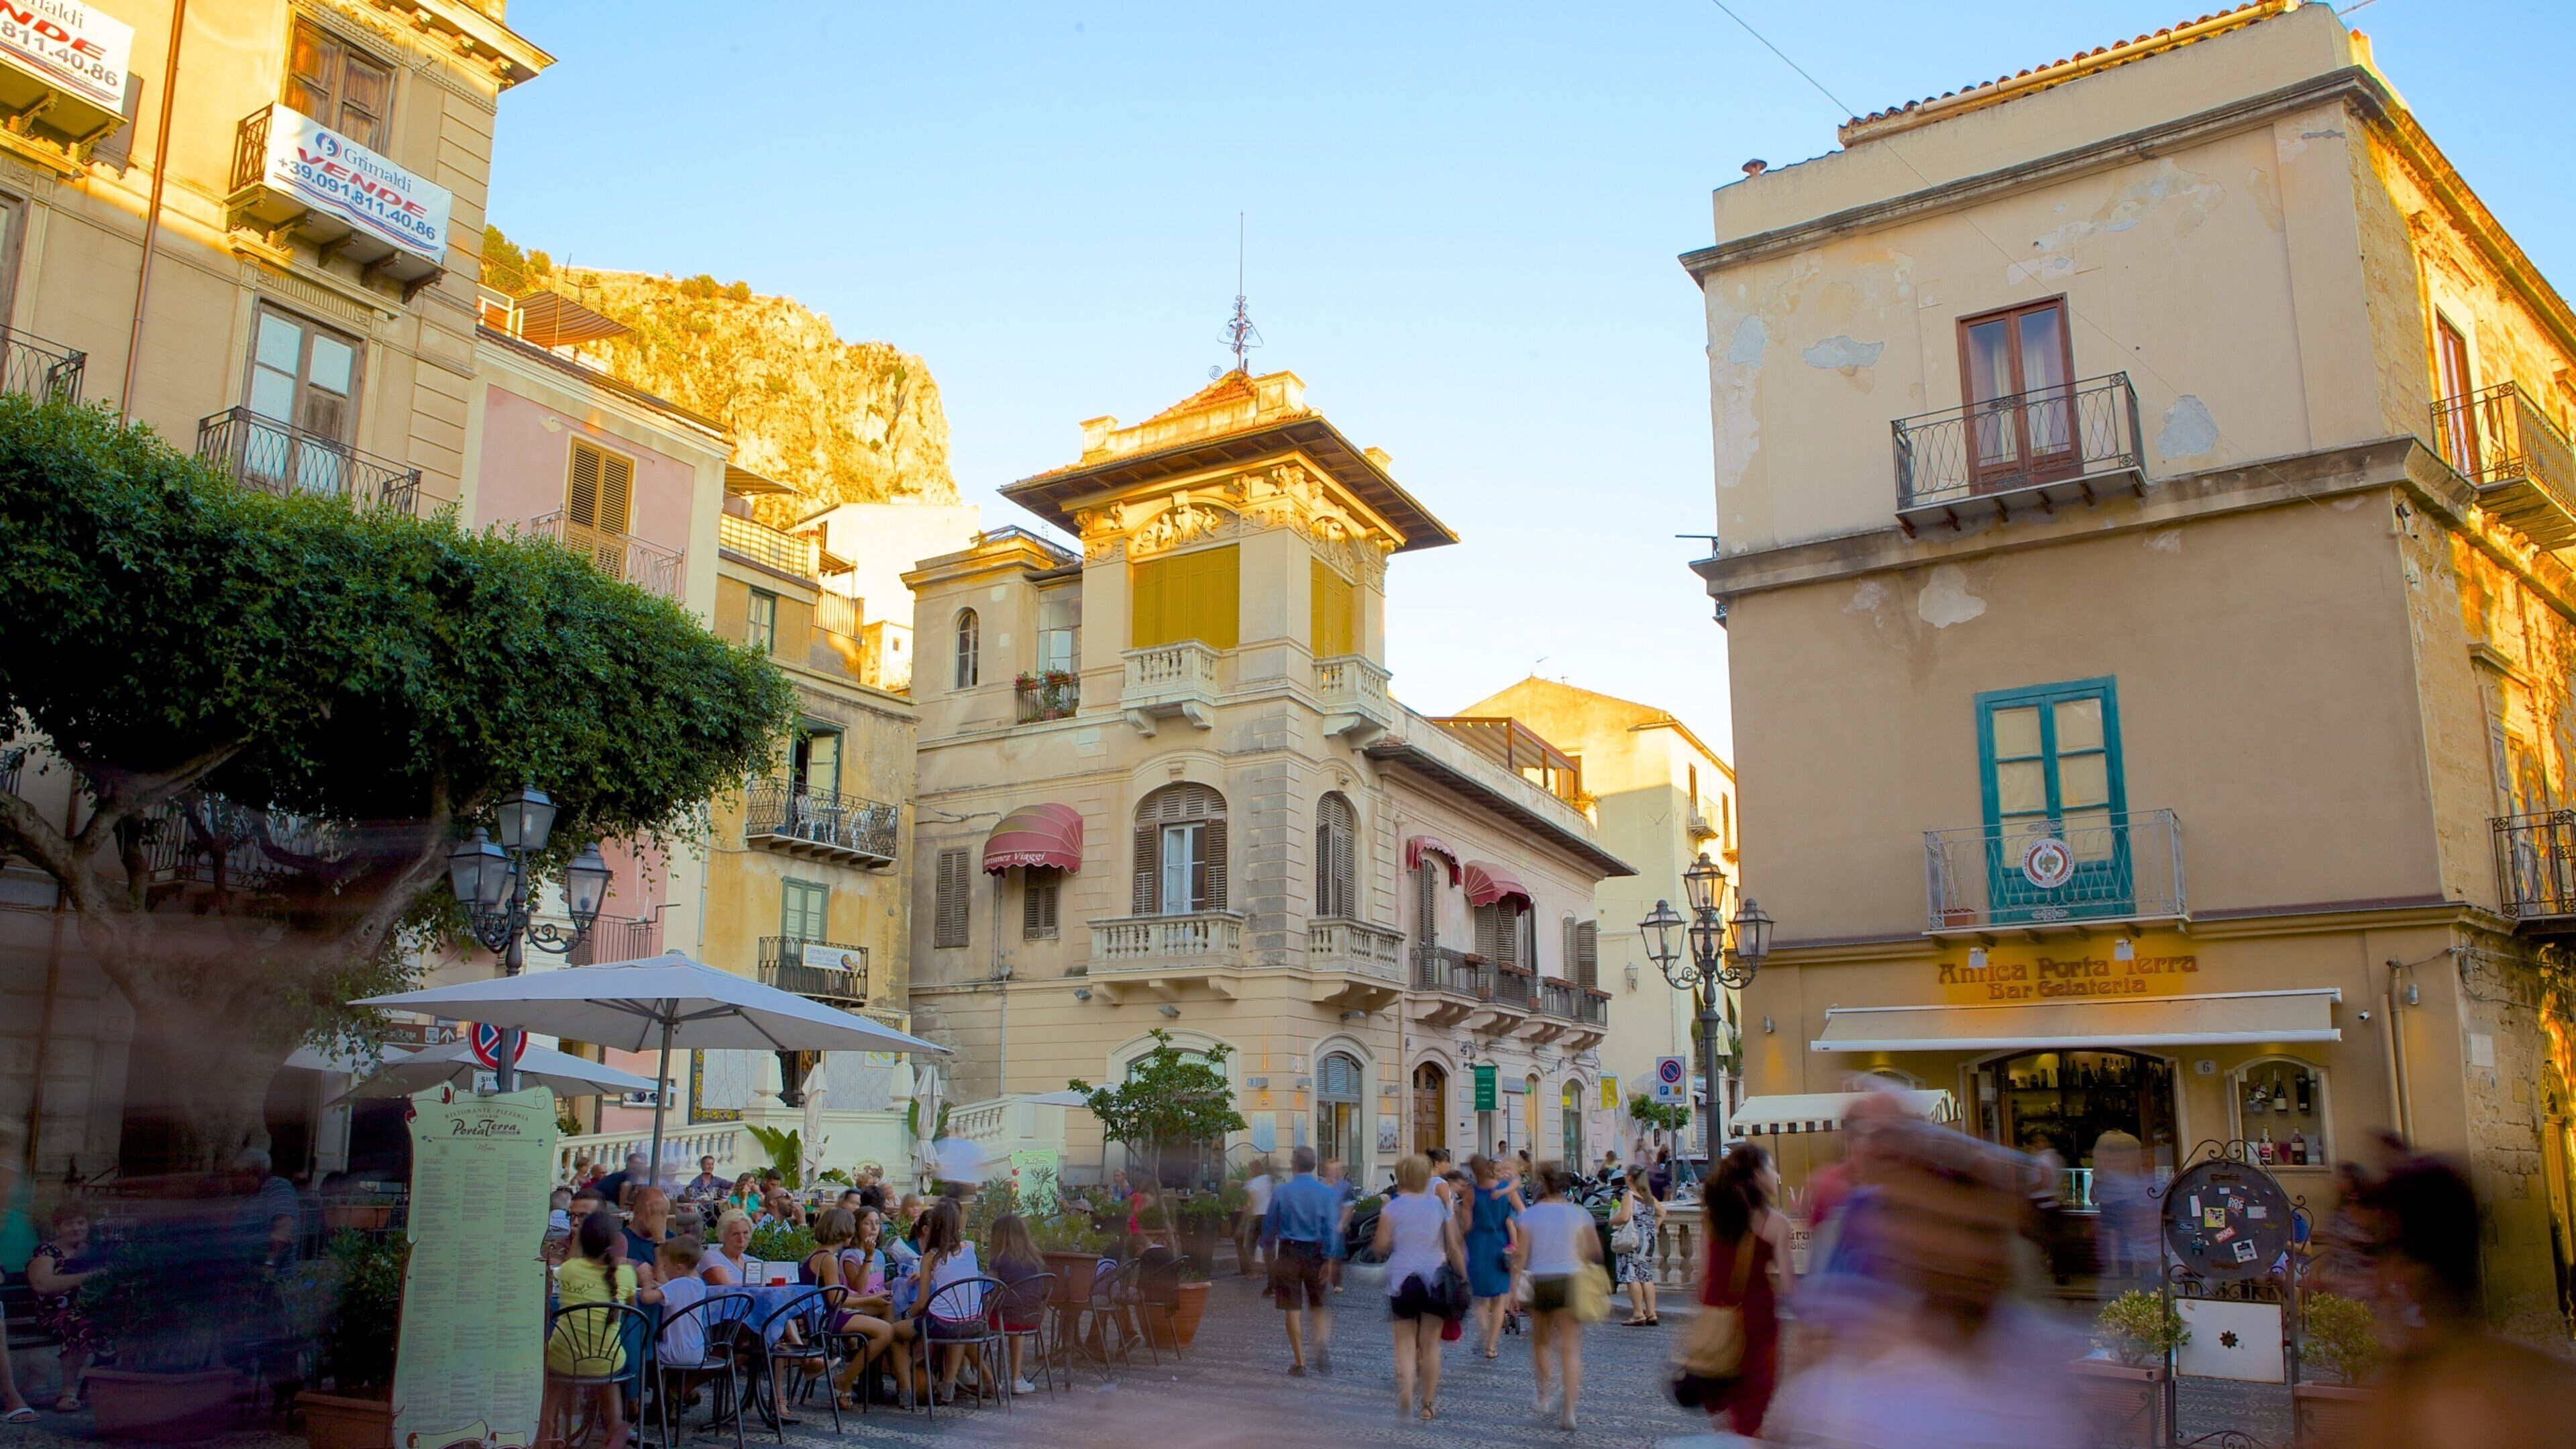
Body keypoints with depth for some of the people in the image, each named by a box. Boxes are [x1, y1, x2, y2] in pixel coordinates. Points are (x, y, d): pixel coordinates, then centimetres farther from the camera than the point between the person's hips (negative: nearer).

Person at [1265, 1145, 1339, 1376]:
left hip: (1288, 1253, -1)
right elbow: (1331, 1228, -9)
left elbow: (1271, 1225, 1)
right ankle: (1323, 1344, -12)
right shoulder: (1326, 1193, -4)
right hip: (1316, 1253, 1)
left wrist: (1270, 1253, 16)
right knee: (1321, 1306, 14)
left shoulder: (1281, 1192, -5)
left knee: (1293, 1309, 7)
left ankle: (1299, 1362, 9)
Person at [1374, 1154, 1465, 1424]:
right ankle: (1428, 1406, 16)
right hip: (1435, 1279, 1)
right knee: (1430, 1345, 11)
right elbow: (1454, 1248, 1)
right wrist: (1463, 1279, 8)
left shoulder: (1391, 1208, -3)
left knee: (1405, 1344, 4)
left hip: (1401, 1280, -1)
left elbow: (1382, 1247, -7)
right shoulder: (1441, 1205, 3)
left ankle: (1405, 1397, -19)